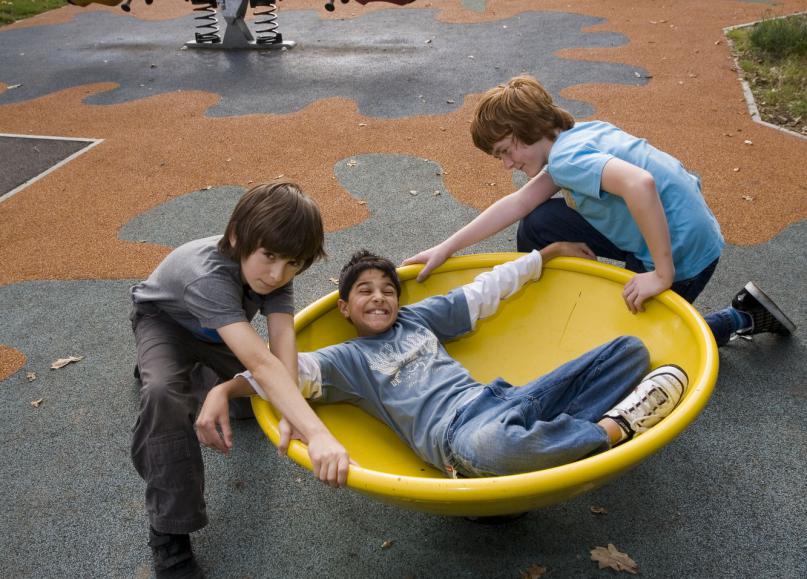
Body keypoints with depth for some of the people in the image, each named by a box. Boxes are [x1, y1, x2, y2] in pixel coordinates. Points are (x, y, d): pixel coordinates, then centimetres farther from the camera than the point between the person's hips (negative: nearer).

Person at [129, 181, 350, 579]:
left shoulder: (275, 268, -28)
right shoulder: (209, 275, -46)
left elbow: (283, 343, -36)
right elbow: (261, 363, -56)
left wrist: (289, 415, -51)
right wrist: (317, 435, -64)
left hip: (216, 328, 6)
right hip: (165, 319, -5)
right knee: (164, 393, -33)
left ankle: (192, 364, 27)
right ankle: (170, 536, -21)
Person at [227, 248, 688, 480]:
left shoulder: (418, 317, 25)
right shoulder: (347, 359, 12)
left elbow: (485, 291, 30)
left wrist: (550, 251, 34)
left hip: (503, 401, 7)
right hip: (460, 434, -7)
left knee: (630, 350, 3)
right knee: (491, 447, -49)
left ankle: (553, 441, -23)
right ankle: (611, 429, -22)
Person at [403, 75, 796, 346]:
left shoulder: (566, 157, -23)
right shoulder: (576, 137, 5)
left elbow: (640, 183, -40)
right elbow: (519, 203, 4)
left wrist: (663, 275, -33)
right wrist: (445, 249, 2)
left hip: (682, 250, -9)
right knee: (538, 225, 4)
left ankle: (740, 320, 14)